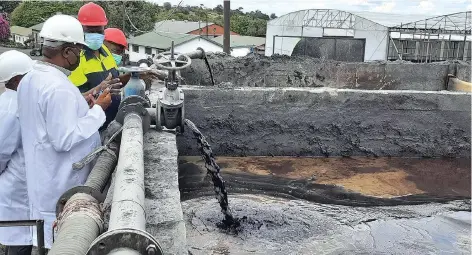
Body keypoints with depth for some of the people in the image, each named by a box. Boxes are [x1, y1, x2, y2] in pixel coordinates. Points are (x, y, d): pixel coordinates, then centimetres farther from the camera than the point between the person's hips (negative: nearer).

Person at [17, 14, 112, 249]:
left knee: (49, 238, 20)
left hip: (44, 181, 9)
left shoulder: (30, 79, 7)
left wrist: (80, 105, 8)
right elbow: (65, 140, -26)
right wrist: (97, 110, -20)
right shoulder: (58, 87, -24)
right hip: (62, 186, -9)